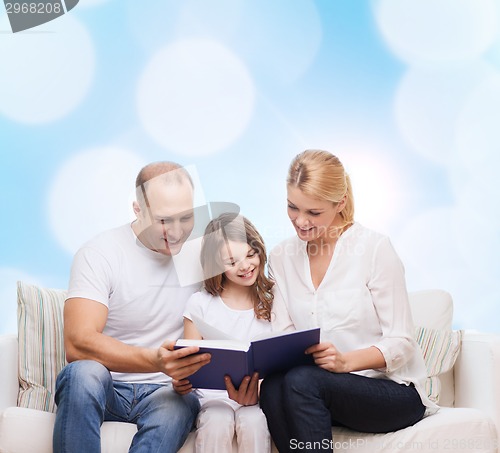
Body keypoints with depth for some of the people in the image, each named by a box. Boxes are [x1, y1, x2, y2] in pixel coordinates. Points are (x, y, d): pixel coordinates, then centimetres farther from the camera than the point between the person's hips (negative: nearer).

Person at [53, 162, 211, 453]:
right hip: (104, 386, -2)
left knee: (182, 404, -33)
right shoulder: (99, 254, -9)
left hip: (163, 391, 2)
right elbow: (78, 344, -22)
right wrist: (155, 361, -38)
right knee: (84, 373, -36)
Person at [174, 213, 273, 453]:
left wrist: (256, 392, -21)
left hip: (258, 396, 0)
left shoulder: (271, 302, 6)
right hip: (213, 396, 0)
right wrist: (181, 383, -19)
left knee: (253, 423, -32)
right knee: (217, 424, -32)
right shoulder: (200, 303, 5)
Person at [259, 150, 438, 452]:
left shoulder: (375, 248, -9)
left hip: (394, 391, -4)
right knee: (272, 387, -30)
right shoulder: (282, 257, 8)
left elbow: (401, 344, -10)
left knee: (301, 380, -32)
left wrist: (346, 361, -28)